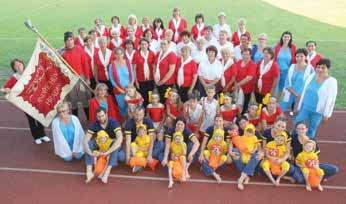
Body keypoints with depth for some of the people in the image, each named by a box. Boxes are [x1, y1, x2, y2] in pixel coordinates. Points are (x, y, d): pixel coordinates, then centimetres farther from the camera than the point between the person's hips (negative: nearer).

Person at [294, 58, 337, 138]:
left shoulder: (332, 81, -12)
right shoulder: (311, 76, 0)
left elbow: (331, 99, -10)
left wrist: (326, 114, -9)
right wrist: (299, 106, 11)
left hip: (318, 111, -3)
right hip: (305, 108, 3)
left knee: (311, 130, 12)